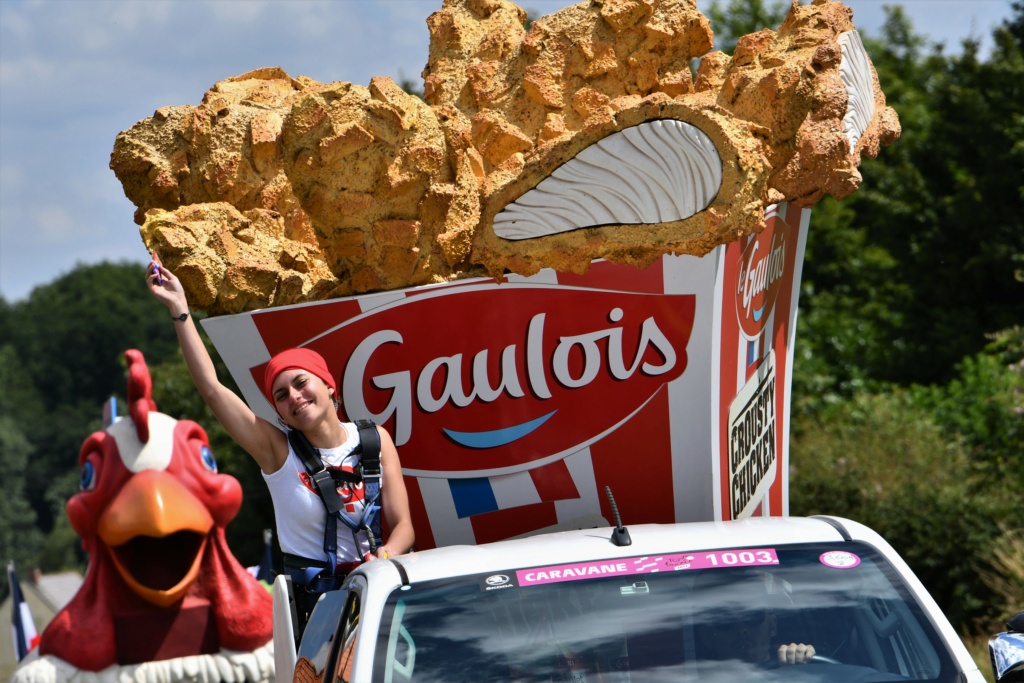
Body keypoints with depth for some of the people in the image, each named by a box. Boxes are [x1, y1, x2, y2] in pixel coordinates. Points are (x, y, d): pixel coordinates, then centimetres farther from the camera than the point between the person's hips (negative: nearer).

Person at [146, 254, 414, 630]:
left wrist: (386, 555, -17)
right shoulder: (278, 449, -1)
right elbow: (211, 388, -9)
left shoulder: (374, 440, 5)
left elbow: (403, 525, 7)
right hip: (310, 602, -2)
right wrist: (178, 307, -10)